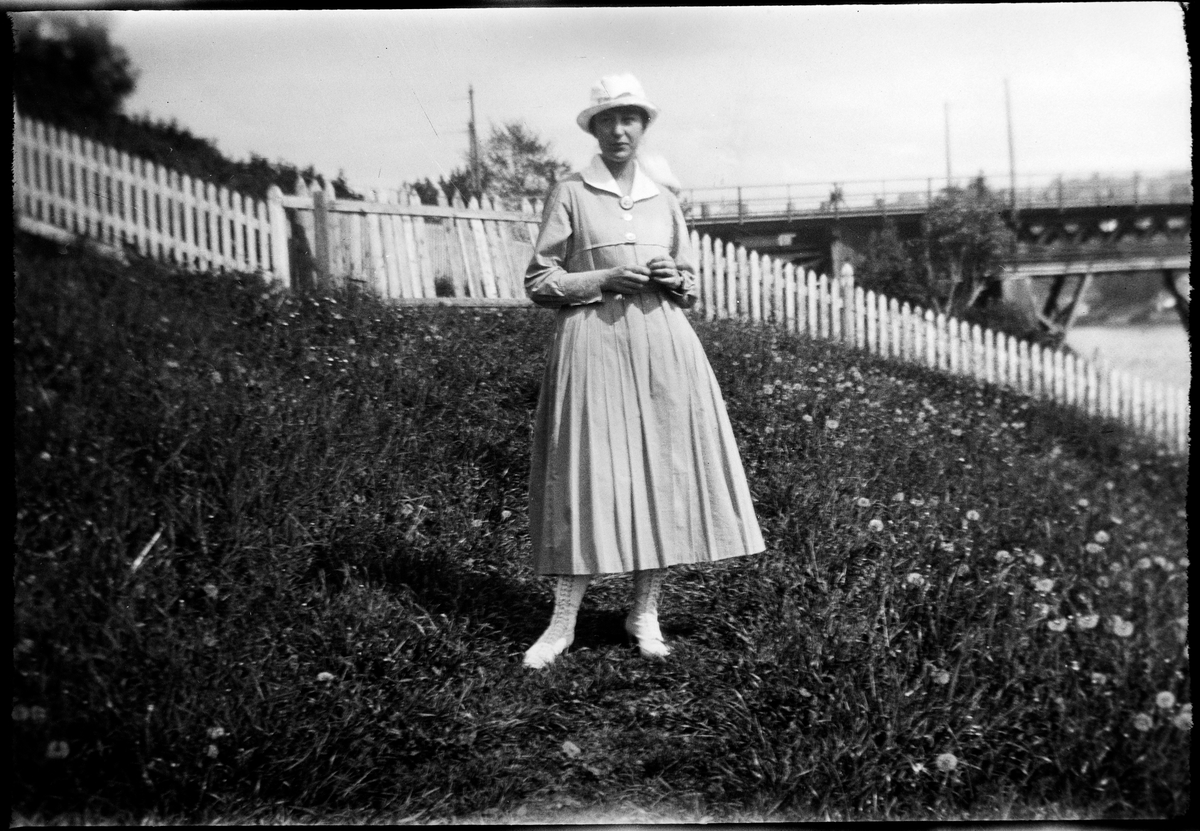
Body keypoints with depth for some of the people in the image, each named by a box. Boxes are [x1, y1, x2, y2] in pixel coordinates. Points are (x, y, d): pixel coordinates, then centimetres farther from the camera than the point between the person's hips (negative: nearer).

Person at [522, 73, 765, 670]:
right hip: (593, 343, -4)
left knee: (663, 471, 1)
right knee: (591, 475, -6)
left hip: (662, 345, 4)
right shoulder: (570, 195, 3)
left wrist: (673, 280, -2)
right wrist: (605, 279, -12)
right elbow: (539, 282, 0)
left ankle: (645, 613, 13)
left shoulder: (664, 202, 14)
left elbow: (692, 287, 20)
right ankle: (563, 624, 2)